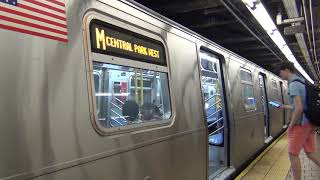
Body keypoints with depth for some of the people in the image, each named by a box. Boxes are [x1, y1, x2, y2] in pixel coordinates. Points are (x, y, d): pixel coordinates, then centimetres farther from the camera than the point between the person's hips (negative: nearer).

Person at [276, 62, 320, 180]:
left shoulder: (293, 84, -16)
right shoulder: (303, 82, 13)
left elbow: (299, 108, -25)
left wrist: (291, 125, -14)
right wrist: (287, 107, 24)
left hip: (300, 124, -9)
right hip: (310, 123, 9)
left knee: (293, 154, 2)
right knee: (310, 153, 15)